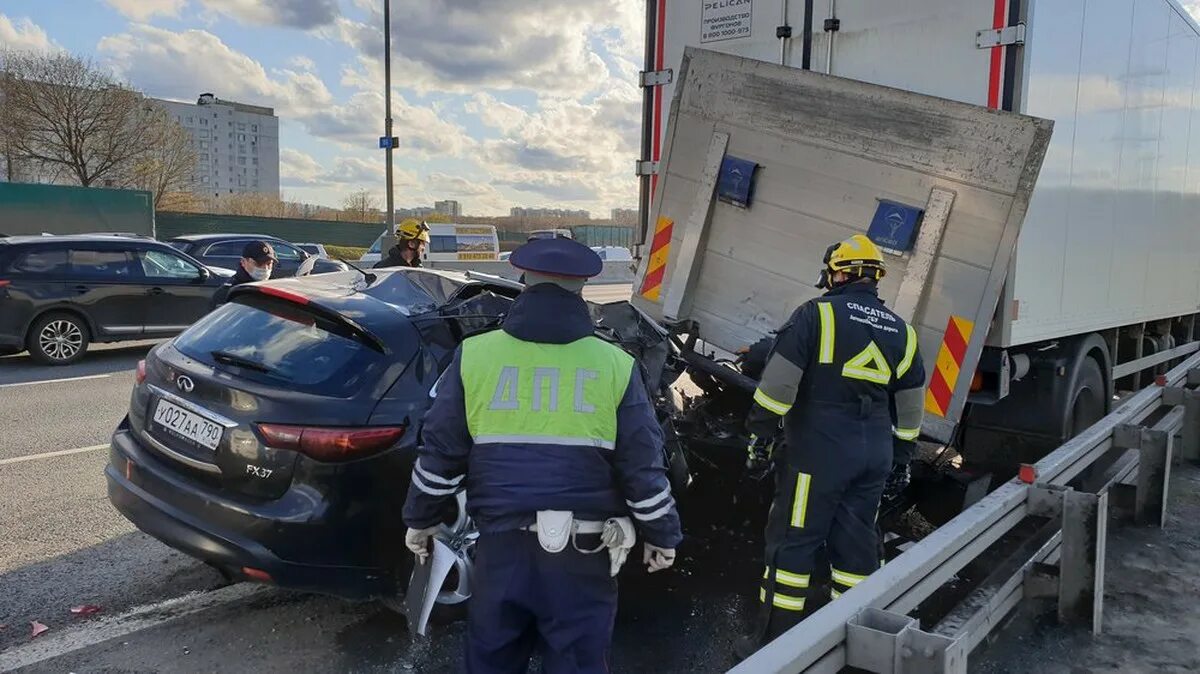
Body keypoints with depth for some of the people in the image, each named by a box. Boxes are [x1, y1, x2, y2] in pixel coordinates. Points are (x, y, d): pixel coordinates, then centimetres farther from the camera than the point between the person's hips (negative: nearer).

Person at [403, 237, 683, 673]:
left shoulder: (474, 355, -2)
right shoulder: (614, 366, -5)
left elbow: (440, 452, 1)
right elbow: (643, 467, -3)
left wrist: (421, 521, 15)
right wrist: (661, 537, 11)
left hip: (502, 543, 1)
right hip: (582, 552, -1)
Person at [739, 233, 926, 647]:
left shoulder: (817, 314, -6)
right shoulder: (901, 331, 12)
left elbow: (779, 381, -13)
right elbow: (910, 406, 17)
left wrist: (761, 431, -6)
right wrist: (901, 457, 24)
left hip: (818, 449, -6)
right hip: (875, 454, 6)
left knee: (792, 543, 1)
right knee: (856, 545, 15)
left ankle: (775, 642, 7)